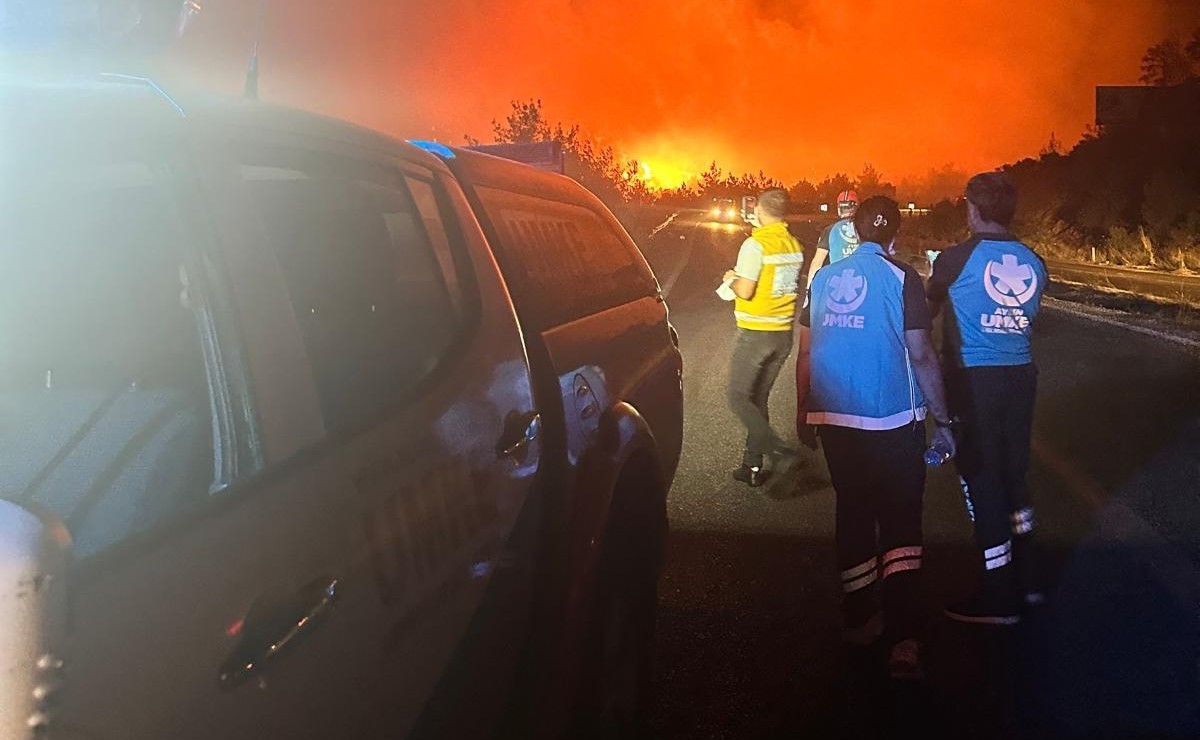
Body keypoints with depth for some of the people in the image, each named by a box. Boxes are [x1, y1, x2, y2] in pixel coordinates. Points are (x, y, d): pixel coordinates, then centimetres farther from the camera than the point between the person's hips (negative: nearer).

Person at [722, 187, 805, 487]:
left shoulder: (755, 244, -16)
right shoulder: (794, 245, 8)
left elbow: (745, 291, -20)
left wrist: (732, 279, 1)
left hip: (756, 334, -7)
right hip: (783, 333, 7)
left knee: (739, 398, 1)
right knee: (758, 399, 15)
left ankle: (780, 454, -15)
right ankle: (753, 466, 17)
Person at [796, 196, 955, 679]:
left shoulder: (824, 278, 5)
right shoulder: (901, 278, -7)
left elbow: (806, 351, 9)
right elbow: (921, 356, -9)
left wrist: (804, 410, 19)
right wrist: (942, 420, -1)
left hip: (833, 419, 4)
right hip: (892, 422, -4)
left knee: (853, 515, 17)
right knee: (900, 525, 2)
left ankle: (860, 621, 28)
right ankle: (902, 640, -8)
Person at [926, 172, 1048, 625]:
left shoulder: (956, 259, -11)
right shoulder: (1033, 263, 3)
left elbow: (926, 311, 5)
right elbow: (1026, 319, 14)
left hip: (974, 382, -5)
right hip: (1020, 377, 5)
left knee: (982, 481, 2)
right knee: (1013, 474, 18)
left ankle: (999, 600, 9)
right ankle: (1025, 580, 30)